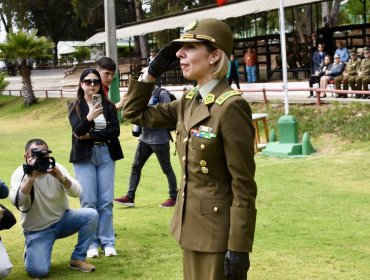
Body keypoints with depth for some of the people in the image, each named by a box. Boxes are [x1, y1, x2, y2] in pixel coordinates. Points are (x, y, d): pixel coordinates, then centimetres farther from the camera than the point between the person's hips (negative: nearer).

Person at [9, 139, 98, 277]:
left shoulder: (57, 168, -6)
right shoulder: (20, 173, -13)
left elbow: (76, 192, -17)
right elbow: (16, 201, -30)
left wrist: (60, 177, -33)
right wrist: (32, 177, -36)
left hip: (62, 220, 3)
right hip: (37, 230, -3)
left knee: (91, 215, -22)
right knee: (38, 271, -22)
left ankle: (77, 259, -5)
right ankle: (31, 252, 16)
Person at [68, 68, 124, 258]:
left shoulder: (108, 106, 5)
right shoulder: (75, 106, 1)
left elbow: (115, 130, -4)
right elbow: (77, 130, -14)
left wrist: (91, 136, -12)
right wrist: (89, 118, -33)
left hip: (106, 155, 2)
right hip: (84, 157, -1)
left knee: (106, 201, 1)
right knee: (88, 202, -3)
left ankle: (107, 242, 9)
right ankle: (92, 243, 6)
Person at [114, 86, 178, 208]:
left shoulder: (161, 93, -12)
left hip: (159, 138, -8)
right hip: (145, 137, 8)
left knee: (167, 168, 4)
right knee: (136, 166, 7)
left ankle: (174, 197, 17)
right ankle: (130, 197, 12)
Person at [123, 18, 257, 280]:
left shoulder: (231, 106, -19)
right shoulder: (189, 102, 5)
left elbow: (244, 186, -19)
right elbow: (135, 114, 18)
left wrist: (239, 248, -20)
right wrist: (152, 71, 5)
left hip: (218, 230, -8)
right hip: (192, 225, 8)